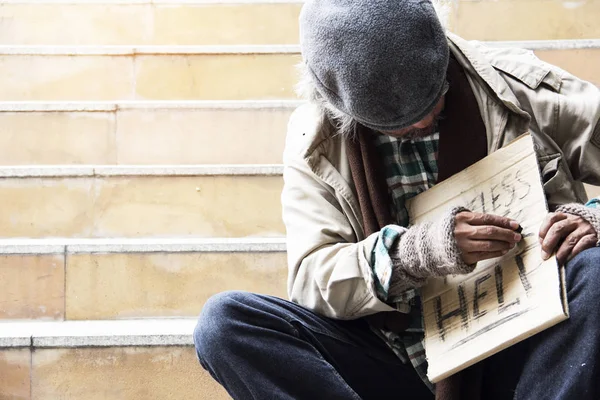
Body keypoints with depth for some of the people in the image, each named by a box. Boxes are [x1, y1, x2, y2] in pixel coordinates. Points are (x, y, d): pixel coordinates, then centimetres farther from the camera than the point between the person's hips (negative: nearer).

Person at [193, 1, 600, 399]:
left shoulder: (517, 86, -2)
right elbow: (309, 278, -6)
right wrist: (416, 252, -23)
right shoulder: (314, 140, 2)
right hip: (399, 367, 2)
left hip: (519, 352, -1)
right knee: (226, 322, -21)